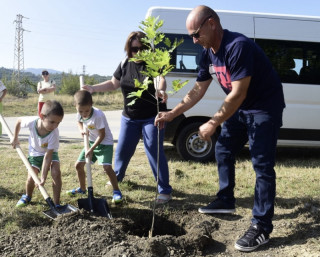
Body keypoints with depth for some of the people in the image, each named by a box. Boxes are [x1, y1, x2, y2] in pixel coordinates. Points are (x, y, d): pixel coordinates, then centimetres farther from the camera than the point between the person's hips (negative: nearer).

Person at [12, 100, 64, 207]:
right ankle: (27, 196, 27)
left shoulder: (54, 133, -36)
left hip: (50, 152, -1)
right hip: (35, 153, 2)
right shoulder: (31, 122, -33)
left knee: (56, 173, -25)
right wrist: (15, 138, 0)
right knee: (31, 177, -8)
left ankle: (56, 203, -12)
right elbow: (19, 121, -7)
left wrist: (43, 177, -35)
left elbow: (48, 155, -34)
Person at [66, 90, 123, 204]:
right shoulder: (80, 114, -10)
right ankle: (82, 188, 29)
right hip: (91, 141, 7)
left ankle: (116, 191, -6)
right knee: (78, 165, 8)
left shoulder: (98, 115, -30)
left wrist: (91, 149, -24)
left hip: (105, 142, -7)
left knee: (107, 167, -21)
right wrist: (82, 130, -7)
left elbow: (102, 135, -25)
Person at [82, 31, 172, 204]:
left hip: (152, 117, -5)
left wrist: (160, 90, -57)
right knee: (122, 150, 14)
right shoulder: (125, 64, 2)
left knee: (154, 152, -9)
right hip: (129, 117, 5)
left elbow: (160, 79, -34)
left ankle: (164, 191, 2)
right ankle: (117, 176, 43)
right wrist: (93, 88, 2)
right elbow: (113, 83, 13)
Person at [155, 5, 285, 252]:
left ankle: (261, 227, -3)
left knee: (262, 165, -9)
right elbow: (198, 90, 5)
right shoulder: (208, 54, -1)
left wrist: (212, 124, -22)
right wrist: (171, 114, 0)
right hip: (239, 108, 9)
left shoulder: (238, 46, -29)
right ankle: (225, 201, 29)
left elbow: (238, 94, -29)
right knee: (224, 151, 12)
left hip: (265, 106, -9)